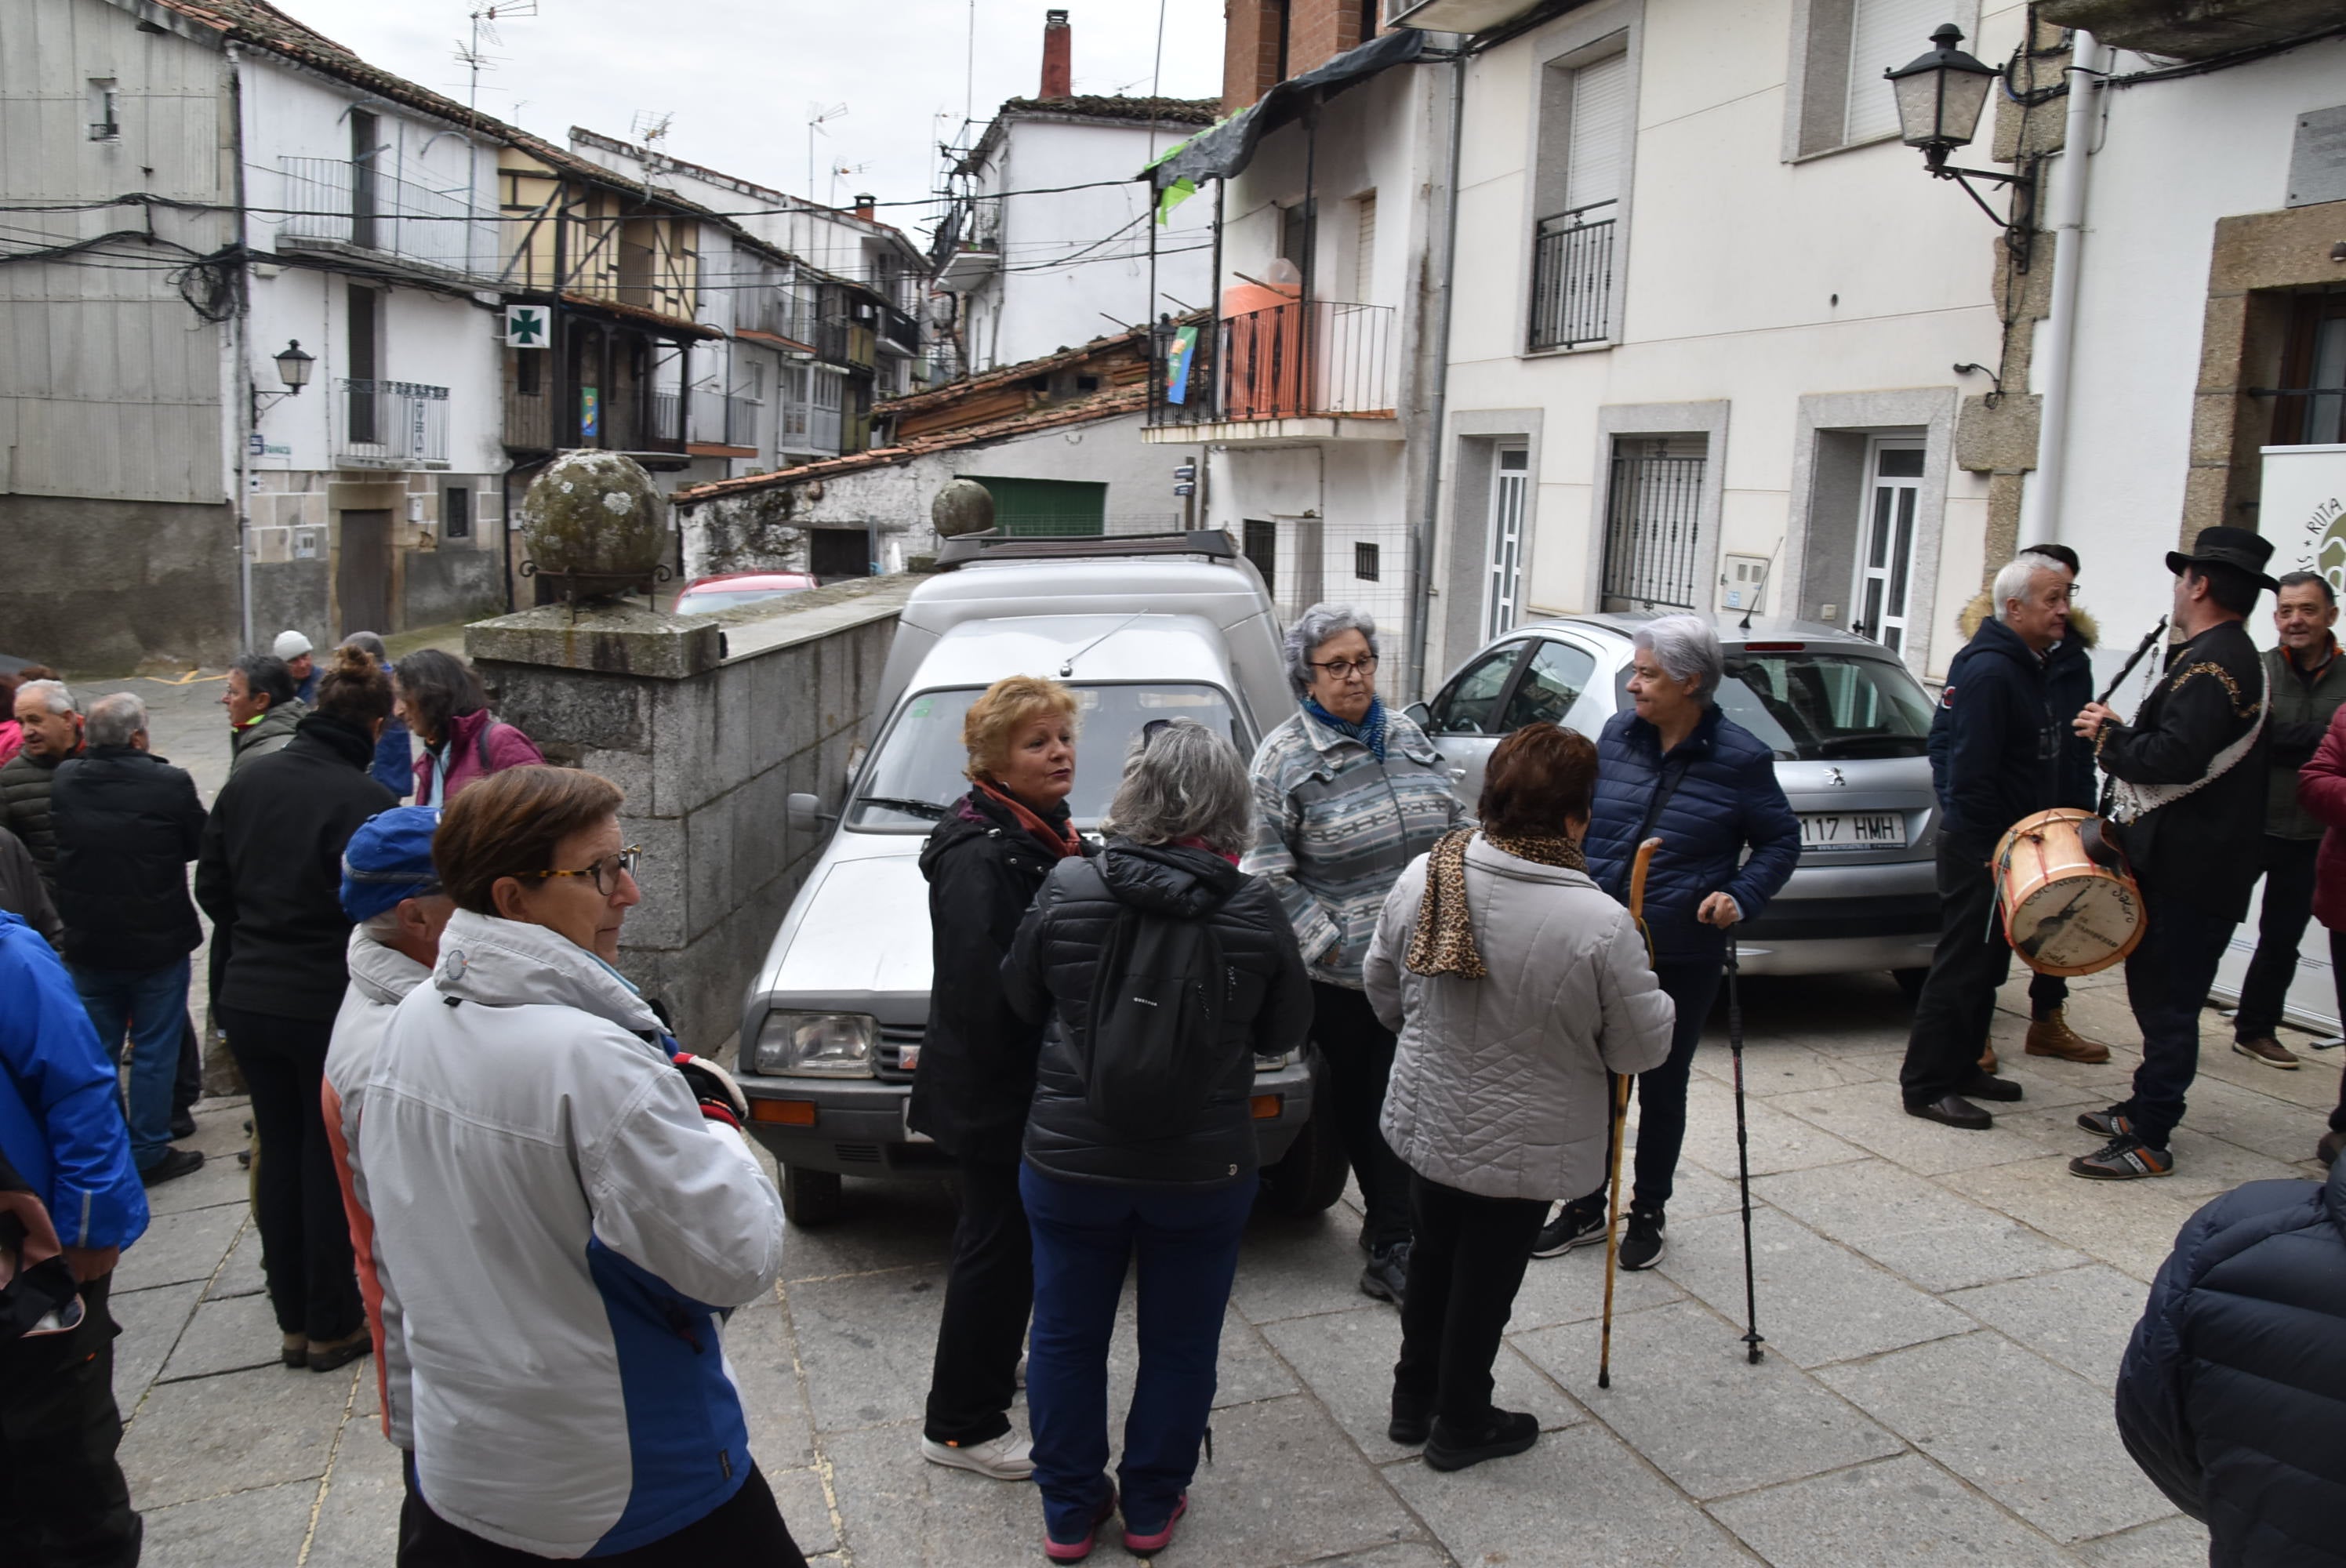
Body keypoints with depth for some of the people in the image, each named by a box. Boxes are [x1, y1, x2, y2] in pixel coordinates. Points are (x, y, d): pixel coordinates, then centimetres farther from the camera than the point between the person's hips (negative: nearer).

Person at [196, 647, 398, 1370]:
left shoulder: (246, 782, 2)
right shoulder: (365, 800, -19)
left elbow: (211, 887, 10)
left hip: (248, 1002, 6)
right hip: (328, 1006, -6)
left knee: (279, 1153, 17)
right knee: (329, 1161, 8)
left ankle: (293, 1321, 27)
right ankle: (332, 1326, 20)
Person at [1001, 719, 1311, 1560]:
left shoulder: (1068, 887, -13)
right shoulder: (1255, 909, -13)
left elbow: (1019, 999, 1)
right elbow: (1286, 1029, 0)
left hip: (1071, 1163, 1)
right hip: (1203, 1170, 0)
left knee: (1066, 1335, 17)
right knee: (1179, 1343, 17)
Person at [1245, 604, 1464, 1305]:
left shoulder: (1408, 735, 9)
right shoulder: (1284, 756, -7)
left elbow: (1454, 829, 16)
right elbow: (1268, 872, -11)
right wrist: (1327, 942, -14)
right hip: (1343, 971, -4)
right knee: (1359, 1102, 8)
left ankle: (1391, 1248, 20)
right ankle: (1392, 1237, 21)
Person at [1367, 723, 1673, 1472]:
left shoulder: (1423, 877, -12)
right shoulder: (1599, 924, -27)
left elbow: (1382, 988, 3)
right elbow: (1643, 1047, -15)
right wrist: (1650, 999, 6)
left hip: (1425, 1121, 5)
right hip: (1520, 1146, -4)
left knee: (1433, 1254, 25)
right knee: (1486, 1277, 15)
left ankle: (1414, 1400, 41)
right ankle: (1460, 1425, 34)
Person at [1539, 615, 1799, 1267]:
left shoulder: (1740, 758, -9)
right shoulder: (1617, 735, 2)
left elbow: (1781, 841, 1)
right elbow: (1581, 818, 15)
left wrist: (1741, 897, -14)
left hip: (1682, 956, -3)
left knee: (1662, 1088, 12)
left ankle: (1648, 1213, 30)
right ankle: (1586, 1209, 27)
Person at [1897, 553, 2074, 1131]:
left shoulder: (2027, 666, 14)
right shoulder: (1989, 670, -19)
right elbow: (1969, 772, -24)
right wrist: (1992, 850, -21)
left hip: (2005, 845, 10)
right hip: (1980, 847, -10)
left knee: (1985, 962, 17)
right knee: (1961, 964, -4)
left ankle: (1960, 1068, 29)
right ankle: (1926, 1085, 3)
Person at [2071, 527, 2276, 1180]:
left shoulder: (2213, 664, -18)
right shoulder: (2236, 657, 17)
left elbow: (2177, 758, -28)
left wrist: (2109, 737, -14)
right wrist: (2124, 735, 12)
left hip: (2189, 870, -11)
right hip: (2188, 861, 11)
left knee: (2167, 1004, -6)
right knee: (2161, 996, 18)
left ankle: (2148, 1142, -1)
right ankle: (2144, 1110, 29)